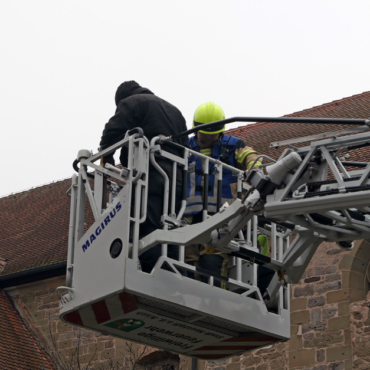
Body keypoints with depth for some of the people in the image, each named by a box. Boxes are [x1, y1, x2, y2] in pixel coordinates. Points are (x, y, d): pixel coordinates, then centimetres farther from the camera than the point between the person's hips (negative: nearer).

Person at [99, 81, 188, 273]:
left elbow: (113, 132, -4)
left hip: (149, 177, -7)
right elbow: (184, 148, 27)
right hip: (175, 181, 7)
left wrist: (106, 158, 10)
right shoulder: (174, 110, 32)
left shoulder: (131, 103, 10)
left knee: (148, 232, -16)